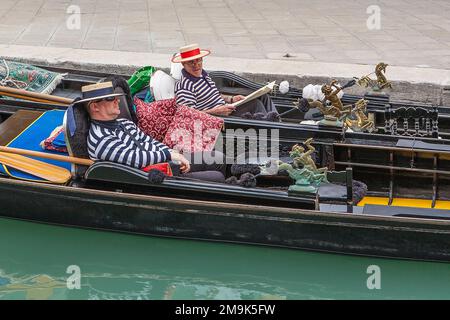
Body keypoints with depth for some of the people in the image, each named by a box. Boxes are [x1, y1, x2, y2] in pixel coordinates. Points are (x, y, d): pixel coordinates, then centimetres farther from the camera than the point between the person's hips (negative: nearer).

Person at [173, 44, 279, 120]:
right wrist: (217, 111, -28)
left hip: (225, 109, 10)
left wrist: (231, 99, 10)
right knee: (255, 105, -21)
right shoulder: (183, 87, -17)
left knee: (262, 97, 5)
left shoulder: (202, 74, 15)